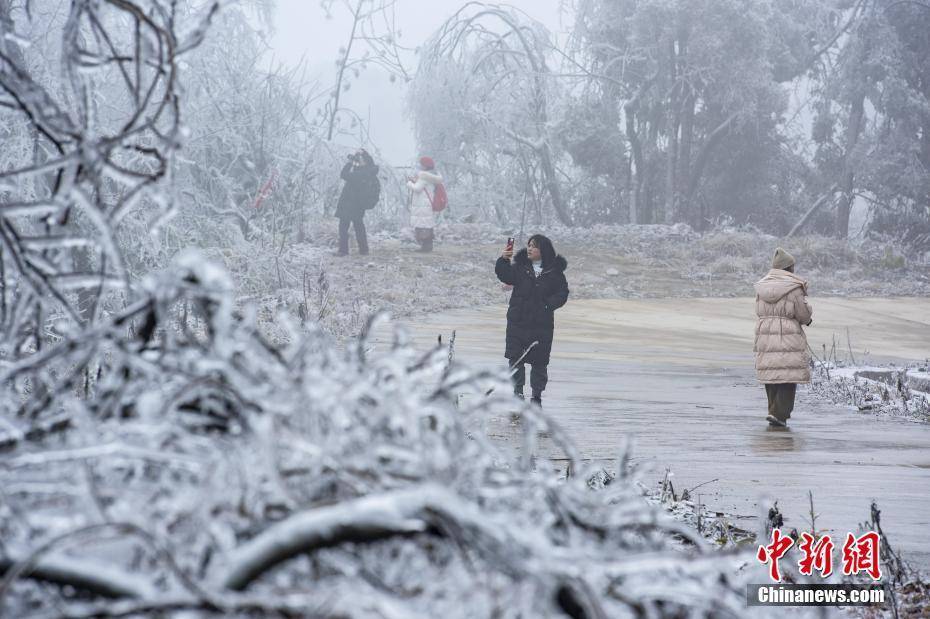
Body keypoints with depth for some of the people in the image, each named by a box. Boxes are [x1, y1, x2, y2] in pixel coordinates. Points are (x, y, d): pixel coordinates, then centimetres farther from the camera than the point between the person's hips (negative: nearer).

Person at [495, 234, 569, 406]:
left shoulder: (555, 271, 2)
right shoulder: (520, 266, 4)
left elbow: (562, 293, 1)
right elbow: (506, 276, -11)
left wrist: (549, 305, -15)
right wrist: (503, 261, -26)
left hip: (542, 323, -1)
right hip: (518, 320, 1)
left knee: (539, 361, 5)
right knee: (515, 358, -2)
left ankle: (537, 395, 17)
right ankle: (517, 390, 7)